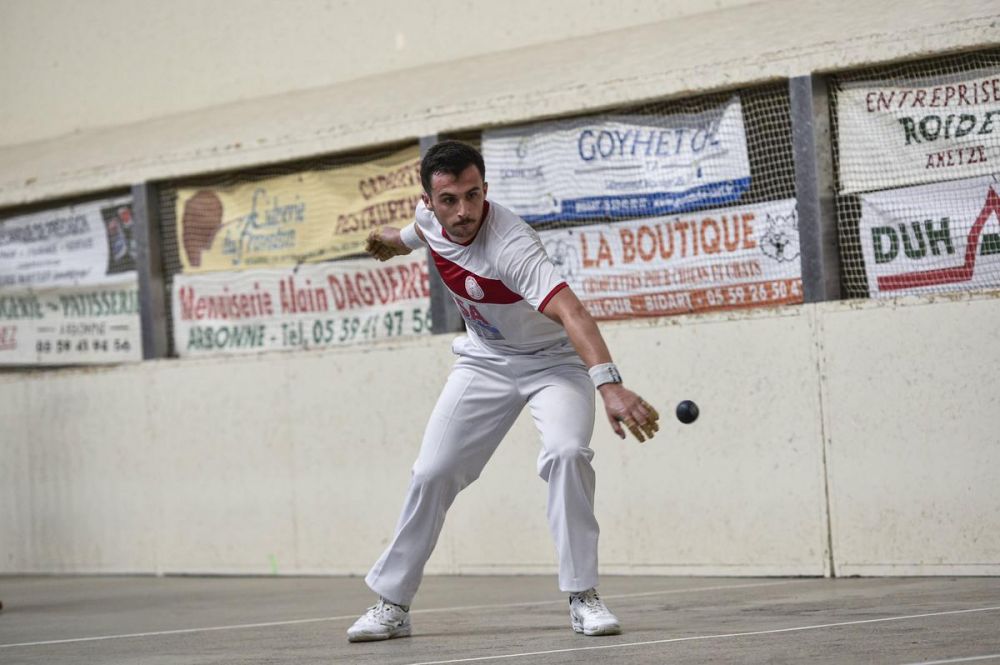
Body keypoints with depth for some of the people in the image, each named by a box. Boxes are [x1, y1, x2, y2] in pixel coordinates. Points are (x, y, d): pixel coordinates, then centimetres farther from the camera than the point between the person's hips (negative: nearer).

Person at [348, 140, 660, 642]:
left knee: (566, 453, -31)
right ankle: (392, 604, 14)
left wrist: (609, 384, -66)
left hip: (553, 361, -6)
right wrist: (399, 239, 35)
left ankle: (583, 597, -20)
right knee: (432, 474, 0)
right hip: (485, 361, 6)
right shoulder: (431, 215, -15)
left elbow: (570, 311, -52)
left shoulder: (511, 246, -37)